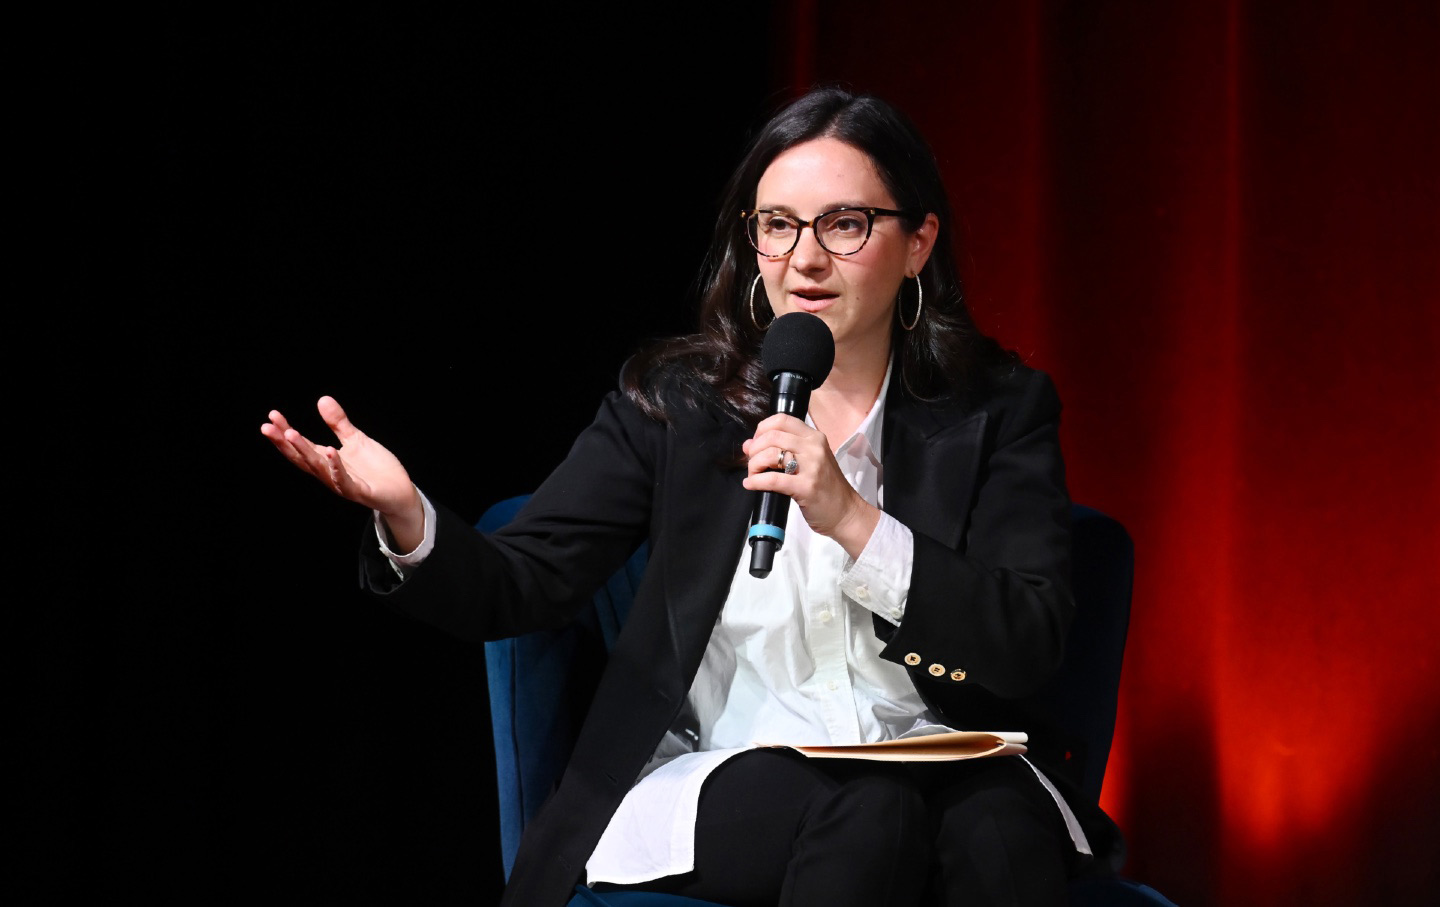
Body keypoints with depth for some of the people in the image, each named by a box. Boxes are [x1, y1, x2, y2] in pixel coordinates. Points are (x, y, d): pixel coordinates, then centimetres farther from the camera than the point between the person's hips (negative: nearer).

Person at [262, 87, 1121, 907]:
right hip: (726, 778, 0)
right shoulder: (673, 399, 7)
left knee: (998, 821, -34)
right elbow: (519, 587, 0)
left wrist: (850, 518, -21)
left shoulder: (1000, 406, 4)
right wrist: (405, 514, -23)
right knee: (869, 808, -34)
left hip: (945, 773, 1)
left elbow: (1033, 641, -8)